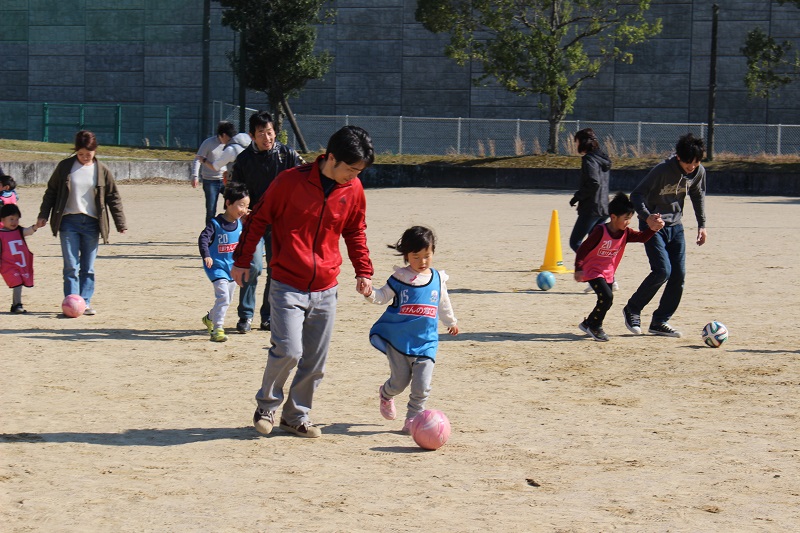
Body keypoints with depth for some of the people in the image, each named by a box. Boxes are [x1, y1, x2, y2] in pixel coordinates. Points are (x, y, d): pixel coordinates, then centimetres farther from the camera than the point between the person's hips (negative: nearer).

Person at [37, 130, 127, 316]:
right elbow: (51, 192, 9)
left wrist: (121, 223, 3)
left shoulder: (102, 171, 2)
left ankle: (86, 302, 10)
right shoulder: (64, 167, 2)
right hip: (69, 222, -1)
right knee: (71, 266, -5)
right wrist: (43, 215, 4)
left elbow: (114, 198, 7)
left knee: (88, 267, 4)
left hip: (91, 223, 1)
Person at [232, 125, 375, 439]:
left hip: (326, 289, 4)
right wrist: (242, 260, 2)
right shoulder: (290, 181, -11)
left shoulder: (354, 190, 2)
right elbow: (258, 218, -1)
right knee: (288, 351, -14)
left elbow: (356, 233, 18)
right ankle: (267, 406, 12)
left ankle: (296, 416, 25)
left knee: (315, 362, 6)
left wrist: (363, 271, 10)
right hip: (287, 286, -4)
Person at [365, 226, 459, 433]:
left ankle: (413, 418, 8)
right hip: (399, 339, -2)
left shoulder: (437, 279, 6)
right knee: (399, 381, 7)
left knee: (422, 386, -9)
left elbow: (443, 304, 22)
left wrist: (451, 322, 36)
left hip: (426, 341, 2)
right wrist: (370, 294, -25)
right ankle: (386, 395, 40)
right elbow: (383, 295, -3)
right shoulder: (400, 278, -4)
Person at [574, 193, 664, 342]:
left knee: (607, 302, 11)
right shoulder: (600, 231, -21)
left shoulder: (625, 233, -2)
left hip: (608, 273, 8)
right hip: (592, 271, -8)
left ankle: (588, 324, 31)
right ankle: (594, 326, -4)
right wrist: (579, 269, -23)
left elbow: (642, 237, -13)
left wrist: (652, 229, -33)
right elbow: (582, 249, -18)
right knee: (607, 297, -21)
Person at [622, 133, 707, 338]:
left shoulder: (699, 172, -4)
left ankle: (660, 322, 10)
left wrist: (702, 225, 12)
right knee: (663, 270, -18)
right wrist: (647, 217, -35)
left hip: (675, 226, 6)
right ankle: (632, 309, 3)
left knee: (679, 275, -1)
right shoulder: (662, 170, -22)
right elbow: (636, 195, -19)